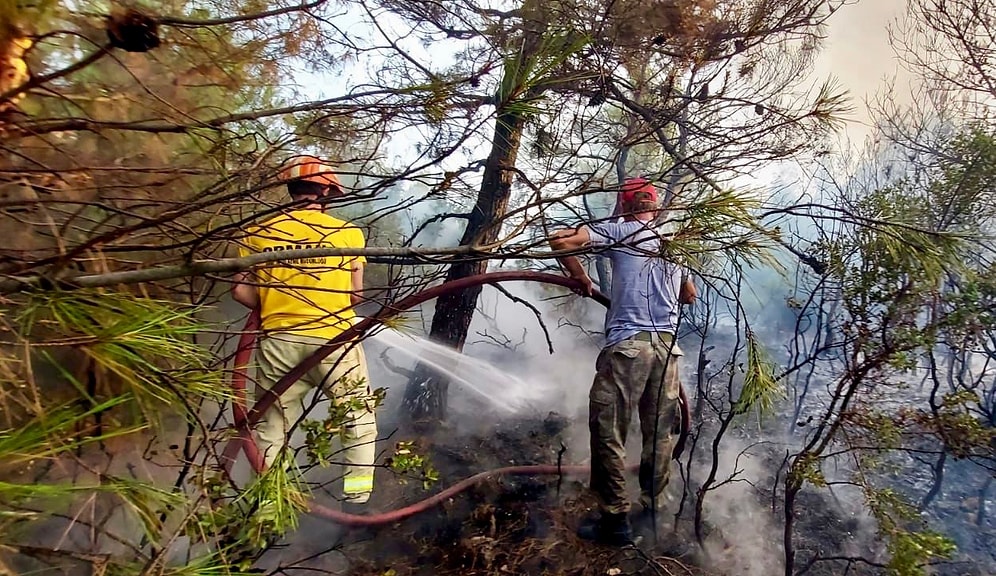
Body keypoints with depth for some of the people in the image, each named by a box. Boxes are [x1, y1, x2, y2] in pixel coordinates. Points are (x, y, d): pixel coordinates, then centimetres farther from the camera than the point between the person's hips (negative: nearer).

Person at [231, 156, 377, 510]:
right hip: (333, 339, -2)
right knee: (359, 421, 13)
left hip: (279, 342, 3)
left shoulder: (259, 233, 4)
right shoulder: (347, 232, -3)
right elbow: (356, 294, -3)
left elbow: (241, 291, 2)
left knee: (271, 427, 18)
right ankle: (356, 501, 14)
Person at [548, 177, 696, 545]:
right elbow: (690, 296, 32)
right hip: (668, 345, 6)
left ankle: (615, 520, 7)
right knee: (659, 432, 14)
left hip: (629, 343, -6)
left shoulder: (619, 229, 2)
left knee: (608, 431, 2)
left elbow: (560, 241, -7)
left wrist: (582, 279, 7)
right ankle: (652, 510, 26)